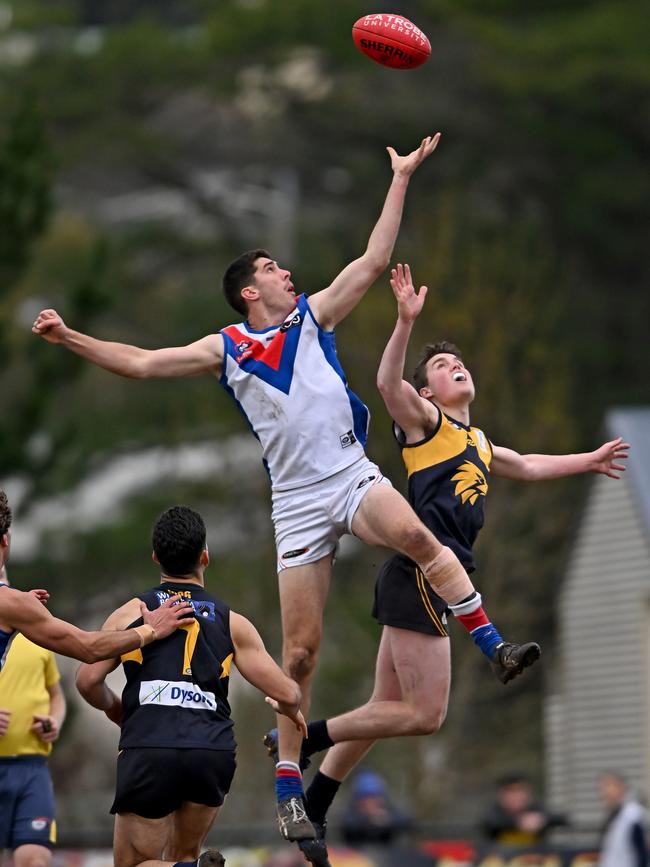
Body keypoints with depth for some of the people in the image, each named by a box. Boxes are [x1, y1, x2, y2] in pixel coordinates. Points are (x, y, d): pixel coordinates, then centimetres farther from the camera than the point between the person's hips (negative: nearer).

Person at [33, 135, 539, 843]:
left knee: (418, 538, -33)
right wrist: (70, 339, 2)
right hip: (297, 503, -1)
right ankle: (288, 786, 6)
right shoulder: (224, 351, 9)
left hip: (354, 477, 1)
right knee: (301, 647, -3)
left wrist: (401, 179, 8)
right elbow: (139, 363, 10)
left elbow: (374, 260, 10)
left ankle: (495, 650, -32)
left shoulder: (313, 316, 13)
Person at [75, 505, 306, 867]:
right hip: (213, 752, 2)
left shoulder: (132, 613, 11)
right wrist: (291, 710, 31)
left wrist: (114, 708, 24)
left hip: (148, 750, -2)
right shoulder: (232, 622, 12)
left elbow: (88, 680, 2)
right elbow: (286, 694, 7)